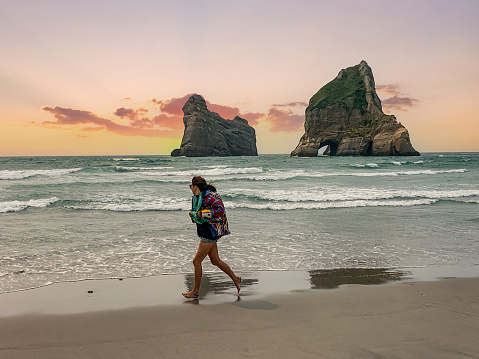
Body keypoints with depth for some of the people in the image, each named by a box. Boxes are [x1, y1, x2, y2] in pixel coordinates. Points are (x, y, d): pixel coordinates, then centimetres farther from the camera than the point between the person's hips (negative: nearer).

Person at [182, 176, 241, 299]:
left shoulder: (209, 196, -16)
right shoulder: (196, 198, 12)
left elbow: (221, 210, -24)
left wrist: (204, 214, -25)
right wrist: (193, 214, 6)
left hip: (210, 232, -10)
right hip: (205, 232, 10)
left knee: (197, 261, -4)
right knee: (216, 261, 14)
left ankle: (195, 291, 9)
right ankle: (235, 279, 27)